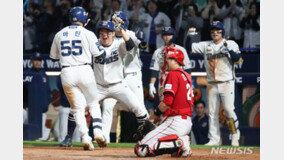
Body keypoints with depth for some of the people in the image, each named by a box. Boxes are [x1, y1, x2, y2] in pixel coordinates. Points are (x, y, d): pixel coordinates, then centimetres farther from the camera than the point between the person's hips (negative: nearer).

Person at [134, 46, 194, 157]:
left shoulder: (173, 74, -9)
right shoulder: (186, 75, 18)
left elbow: (168, 101, -17)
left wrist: (156, 114, 1)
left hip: (175, 122, -9)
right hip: (187, 122, 9)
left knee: (141, 150, -14)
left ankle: (179, 143, -17)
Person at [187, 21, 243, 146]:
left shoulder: (231, 44, 4)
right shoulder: (206, 45, 13)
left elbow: (238, 60, -8)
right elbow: (190, 48, 9)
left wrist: (229, 50, -21)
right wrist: (189, 36, -5)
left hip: (226, 83, -4)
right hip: (212, 85, 4)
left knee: (229, 109, -13)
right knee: (212, 112, 2)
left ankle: (235, 137, -4)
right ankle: (214, 139, 7)